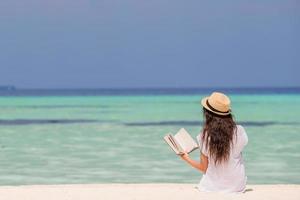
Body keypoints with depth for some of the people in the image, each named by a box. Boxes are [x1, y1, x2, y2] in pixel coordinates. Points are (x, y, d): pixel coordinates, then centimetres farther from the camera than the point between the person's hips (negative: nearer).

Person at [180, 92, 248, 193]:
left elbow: (204, 168, -4)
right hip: (237, 187, 1)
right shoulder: (239, 131, -15)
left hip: (212, 188, -1)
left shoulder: (205, 136, -15)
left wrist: (186, 158, 12)